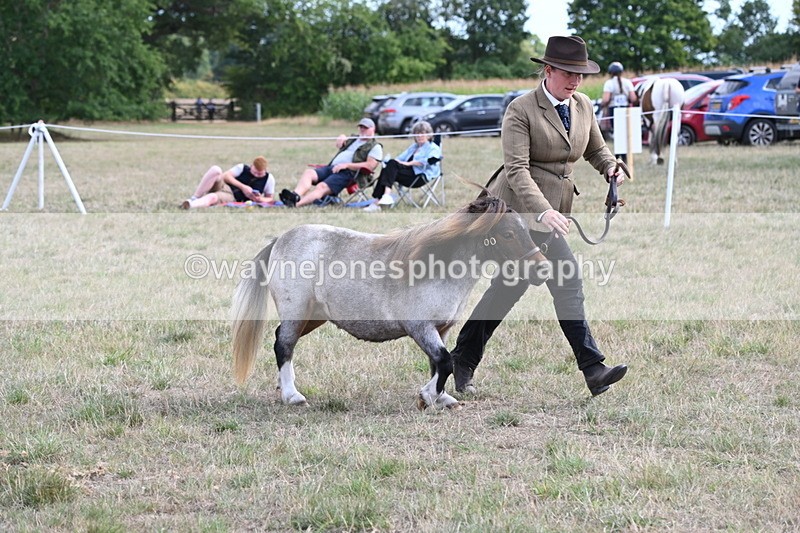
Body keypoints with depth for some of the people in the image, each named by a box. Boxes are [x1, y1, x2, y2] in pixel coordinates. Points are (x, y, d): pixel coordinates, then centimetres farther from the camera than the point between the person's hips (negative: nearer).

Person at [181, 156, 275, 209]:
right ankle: (194, 198, -29)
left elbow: (269, 199, 13)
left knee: (212, 197, -39)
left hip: (232, 197, -2)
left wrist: (261, 199, -12)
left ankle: (189, 205, -63)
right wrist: (242, 187, -10)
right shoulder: (242, 168, 7)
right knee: (215, 169, -31)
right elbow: (226, 175, -1)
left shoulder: (269, 179, 5)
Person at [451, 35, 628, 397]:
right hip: (521, 205, -8)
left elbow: (595, 148, 26)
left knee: (510, 286, 12)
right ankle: (592, 370, -15)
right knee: (567, 277, -15)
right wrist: (543, 211, -31)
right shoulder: (521, 110, -11)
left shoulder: (583, 105, 10)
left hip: (551, 208, 8)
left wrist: (610, 167, 3)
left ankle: (463, 365, 21)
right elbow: (517, 169, -18)